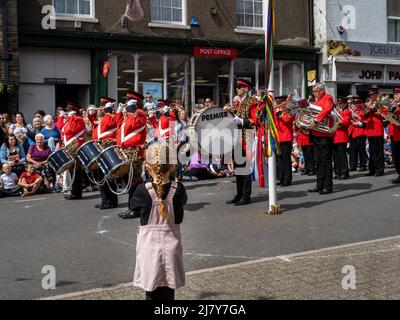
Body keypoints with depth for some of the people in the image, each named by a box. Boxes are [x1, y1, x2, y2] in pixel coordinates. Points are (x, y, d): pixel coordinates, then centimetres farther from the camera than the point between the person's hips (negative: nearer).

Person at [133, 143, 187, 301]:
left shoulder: (143, 190, -13)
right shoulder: (178, 189, -9)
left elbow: (135, 207, 5)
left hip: (149, 247, -1)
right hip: (171, 246, 1)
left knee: (152, 294, 10)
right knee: (168, 294, 11)